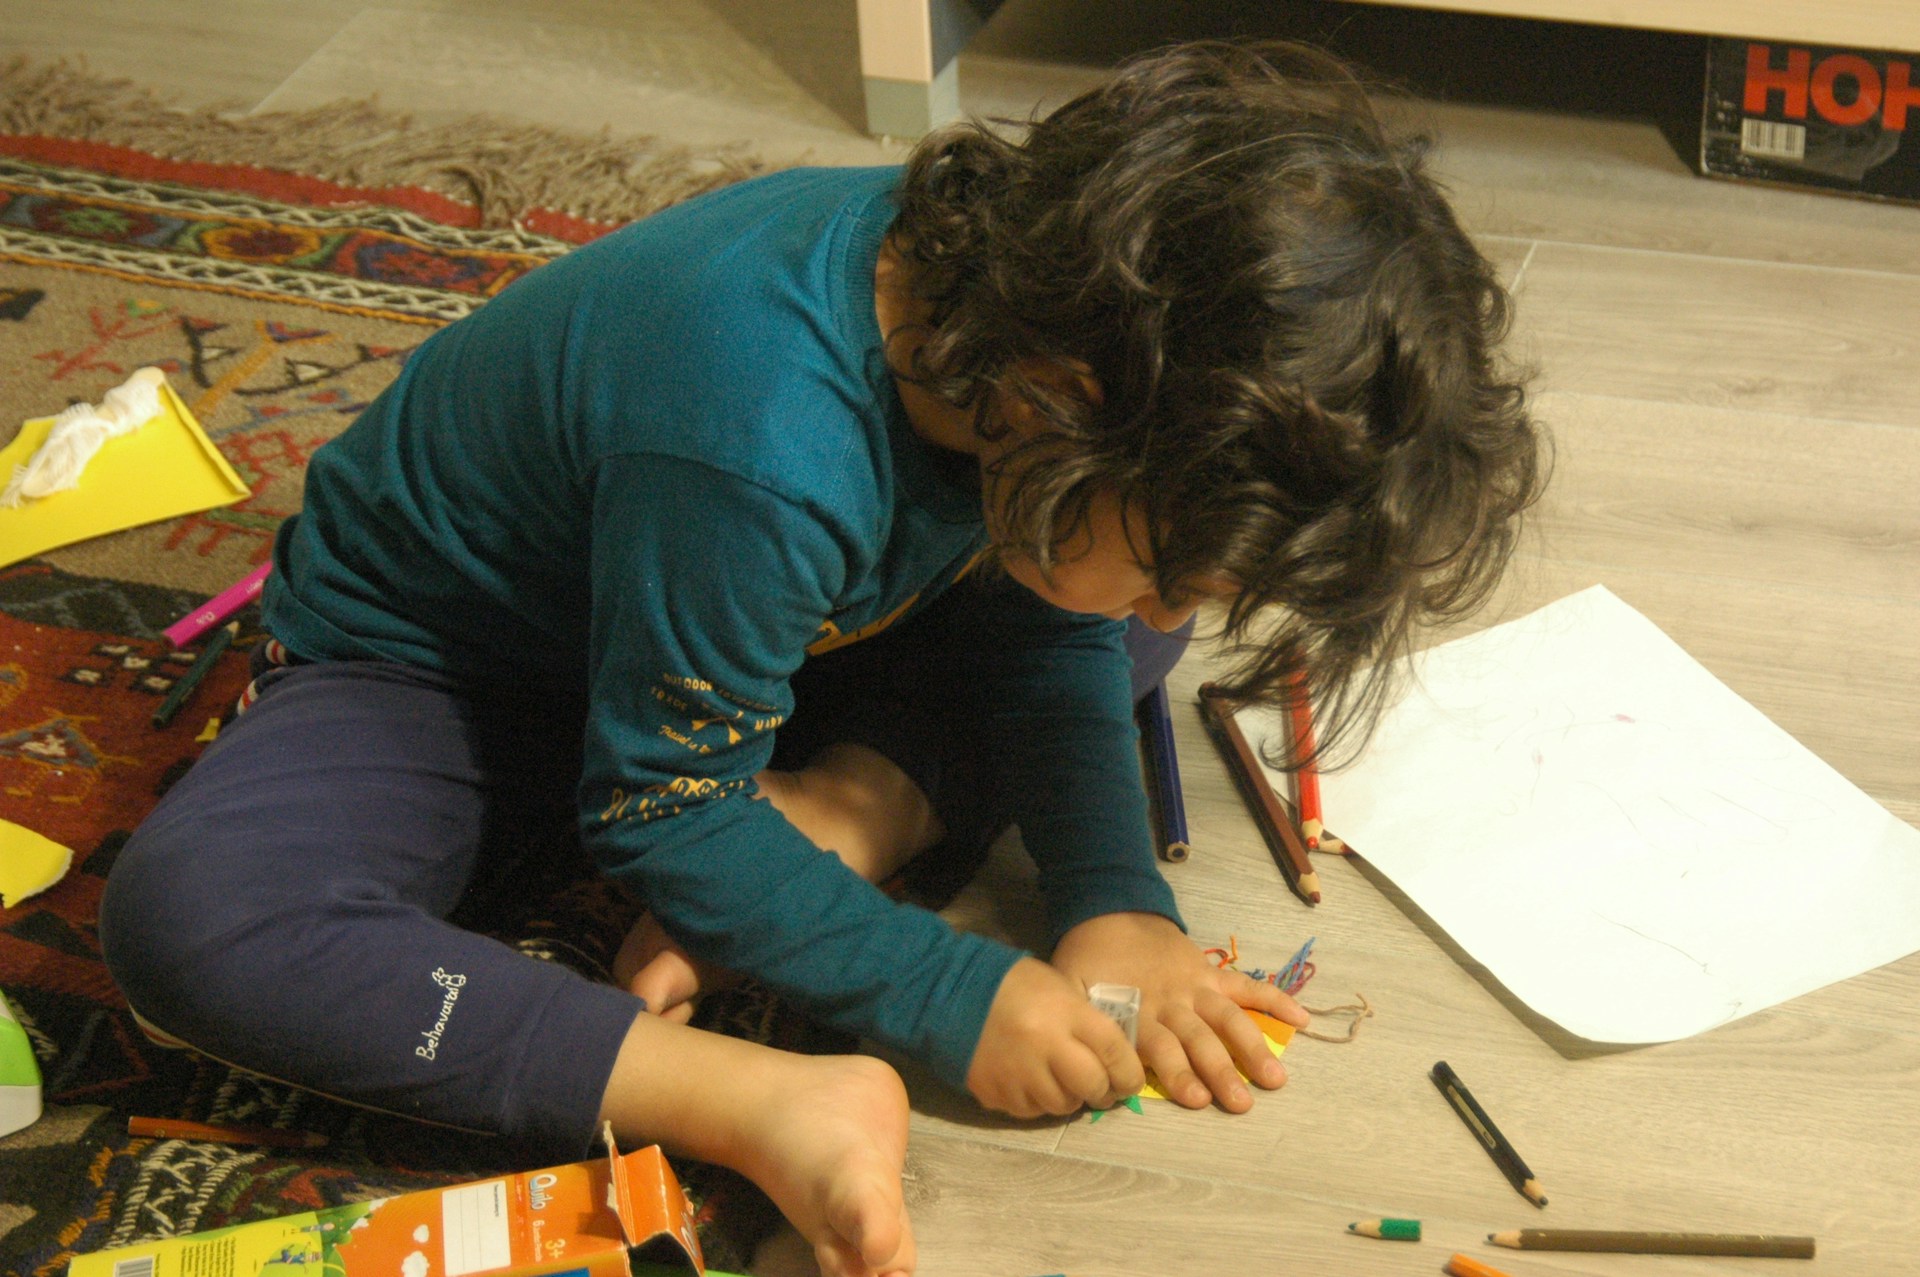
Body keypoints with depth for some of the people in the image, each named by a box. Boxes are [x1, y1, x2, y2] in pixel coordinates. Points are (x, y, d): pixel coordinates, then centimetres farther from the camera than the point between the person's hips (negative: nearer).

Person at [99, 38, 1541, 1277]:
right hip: (429, 670, -6)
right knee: (190, 918, -38)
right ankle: (764, 1103, -41)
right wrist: (947, 997, -27)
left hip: (734, 640, 7)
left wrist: (1115, 903, -15)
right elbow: (664, 811, -27)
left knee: (1101, 606, -4)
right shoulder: (762, 462, -43)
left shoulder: (1032, 304, -21)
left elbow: (1051, 638, -3)